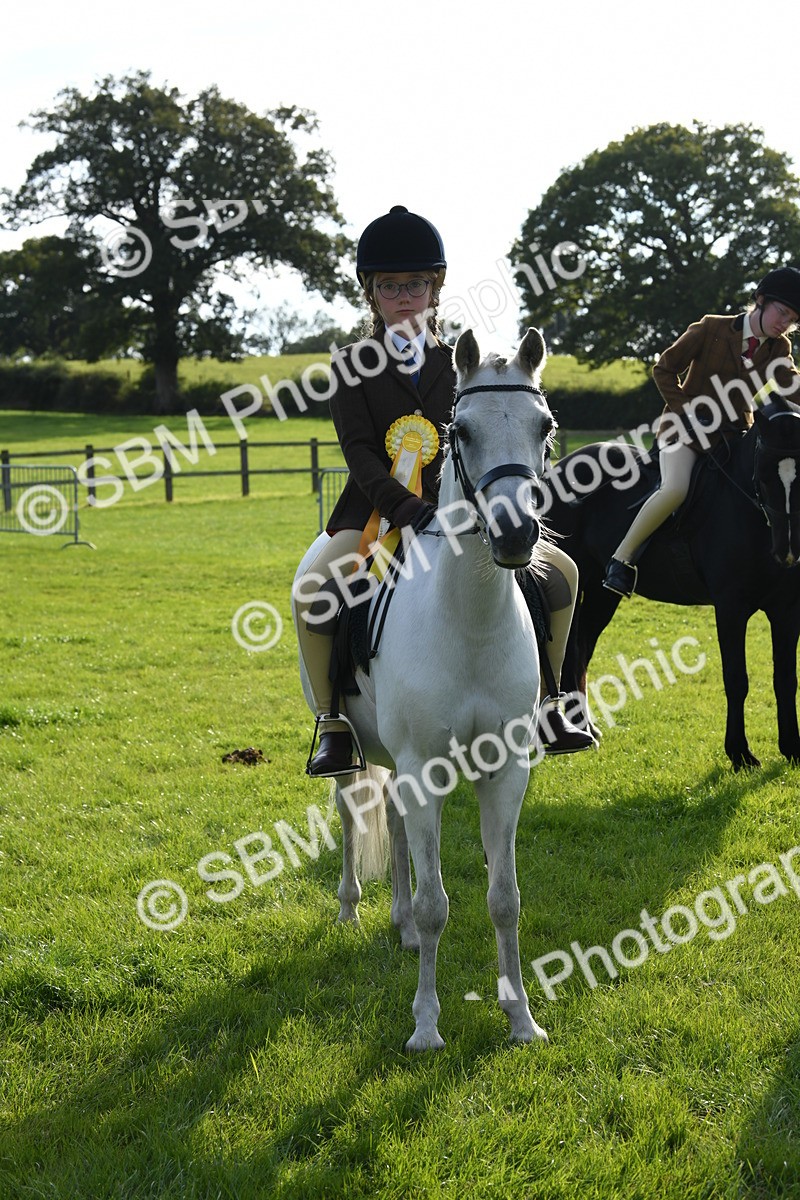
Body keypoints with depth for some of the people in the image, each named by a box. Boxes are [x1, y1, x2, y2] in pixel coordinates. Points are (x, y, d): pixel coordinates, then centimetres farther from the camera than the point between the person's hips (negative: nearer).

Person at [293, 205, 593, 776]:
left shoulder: (458, 365, 11)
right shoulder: (353, 367, 2)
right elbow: (359, 451, -10)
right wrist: (402, 506, -26)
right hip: (375, 513, -3)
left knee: (561, 573, -7)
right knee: (313, 592, -30)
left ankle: (545, 700, 8)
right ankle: (333, 722, -14)